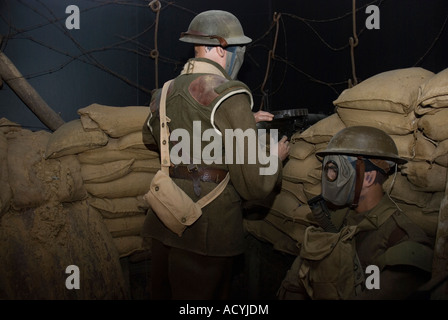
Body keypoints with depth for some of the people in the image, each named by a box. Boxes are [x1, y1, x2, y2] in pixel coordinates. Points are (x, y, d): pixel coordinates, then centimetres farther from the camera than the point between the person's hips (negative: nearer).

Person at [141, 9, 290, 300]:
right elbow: (254, 185, -17)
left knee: (163, 293, 22)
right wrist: (276, 157, 6)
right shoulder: (228, 95, -16)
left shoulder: (166, 92, 5)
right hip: (206, 233, -7)